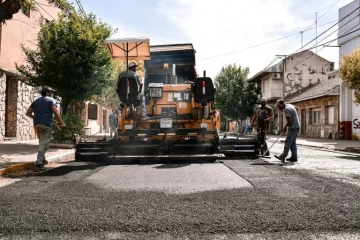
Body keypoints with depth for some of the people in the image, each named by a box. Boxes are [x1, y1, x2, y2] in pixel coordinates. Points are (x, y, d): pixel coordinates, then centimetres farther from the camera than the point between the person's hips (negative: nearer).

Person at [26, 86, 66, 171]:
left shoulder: (36, 101, 19)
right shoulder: (51, 100, 1)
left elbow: (28, 113, 18)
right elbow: (55, 112, -13)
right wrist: (61, 123, -8)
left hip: (37, 124, 7)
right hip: (46, 124, -6)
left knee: (42, 142, 22)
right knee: (44, 144, -6)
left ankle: (42, 159, 25)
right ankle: (38, 163, -13)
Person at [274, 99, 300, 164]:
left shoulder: (286, 109, -16)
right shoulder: (290, 106, 15)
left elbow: (289, 121, -20)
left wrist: (285, 127, -6)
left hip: (293, 127, -10)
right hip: (296, 126, 10)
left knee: (288, 142, -10)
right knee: (293, 142, 11)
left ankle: (283, 156, -11)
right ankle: (294, 157, 12)